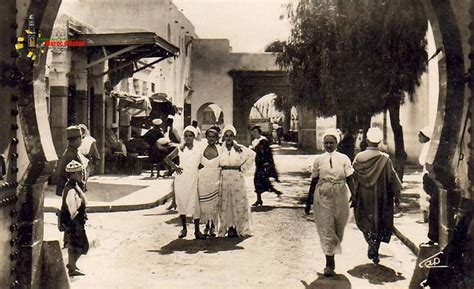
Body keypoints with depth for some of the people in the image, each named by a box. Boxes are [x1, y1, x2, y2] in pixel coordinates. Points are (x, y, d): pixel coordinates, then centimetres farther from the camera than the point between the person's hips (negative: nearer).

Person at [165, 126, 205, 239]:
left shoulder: (199, 148, 3)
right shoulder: (180, 149, 4)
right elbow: (167, 158, 13)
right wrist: (174, 167, -1)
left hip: (194, 179, -1)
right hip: (181, 178, 1)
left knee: (195, 204, -4)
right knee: (181, 202, 6)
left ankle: (197, 230, 3)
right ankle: (184, 228, 19)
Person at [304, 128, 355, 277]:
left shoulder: (343, 159, 1)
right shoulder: (319, 160, 2)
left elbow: (349, 179, -1)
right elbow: (314, 181, 7)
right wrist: (308, 200, 8)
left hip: (340, 197, 1)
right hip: (323, 197, -1)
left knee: (338, 229, 12)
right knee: (326, 229, -6)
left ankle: (330, 262, 33)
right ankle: (330, 264, -4)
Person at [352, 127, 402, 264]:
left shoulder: (359, 157, -7)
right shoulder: (385, 159, -10)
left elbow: (353, 177, -2)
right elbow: (392, 178, -7)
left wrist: (353, 197, 7)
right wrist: (396, 195, 4)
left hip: (363, 197, 1)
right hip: (380, 197, -1)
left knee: (365, 222, 17)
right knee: (379, 222, 11)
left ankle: (371, 244, -1)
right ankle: (375, 251, 7)